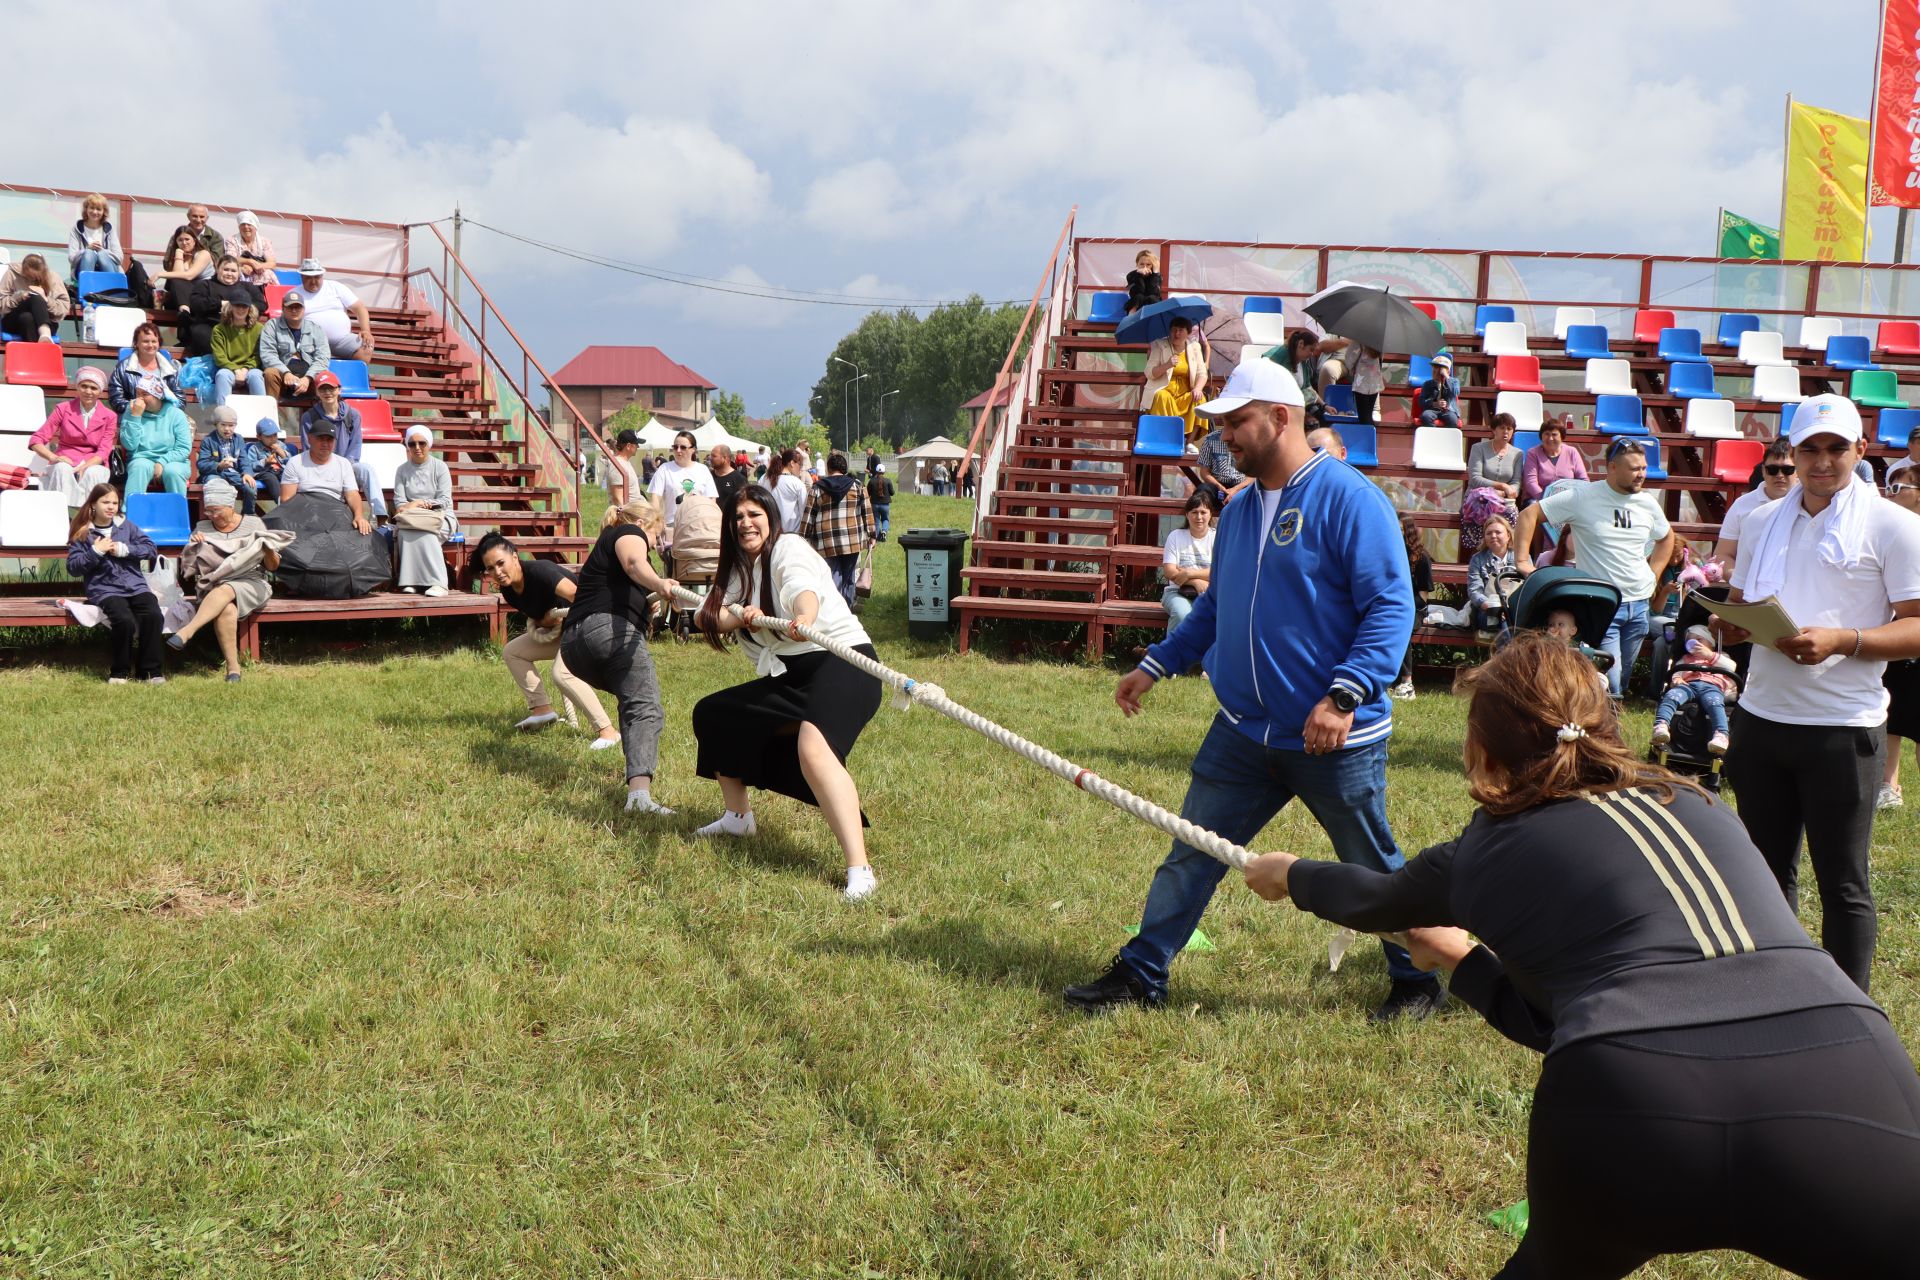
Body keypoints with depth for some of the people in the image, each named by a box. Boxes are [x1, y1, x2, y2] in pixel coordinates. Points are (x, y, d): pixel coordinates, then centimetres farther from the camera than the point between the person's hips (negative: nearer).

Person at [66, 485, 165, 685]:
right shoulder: (82, 533, 7)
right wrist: (96, 552, -10)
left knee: (153, 614, -28)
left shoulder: (126, 526, 15)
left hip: (136, 586, 3)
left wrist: (124, 549, -6)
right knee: (125, 620, -32)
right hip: (105, 589, -3)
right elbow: (73, 568, 2)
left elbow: (151, 549, 6)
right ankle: (119, 672, -10)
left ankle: (150, 670, -15)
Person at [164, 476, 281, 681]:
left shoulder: (253, 524, 13)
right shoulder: (202, 528, 17)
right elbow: (185, 568, 13)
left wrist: (268, 548, -10)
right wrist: (192, 548, -6)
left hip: (250, 585, -1)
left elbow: (273, 567, 11)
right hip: (212, 589, 1)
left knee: (224, 590, -38)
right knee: (227, 609, -36)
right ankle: (233, 667, -40)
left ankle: (186, 632, -50)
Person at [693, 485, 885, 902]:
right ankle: (738, 817, 31)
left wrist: (803, 619, -56)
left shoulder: (788, 549, -10)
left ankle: (859, 869, -42)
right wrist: (742, 615, -22)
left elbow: (805, 589, -33)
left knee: (813, 746, -35)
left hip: (841, 662, -9)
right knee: (711, 714, 15)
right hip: (789, 678, 9)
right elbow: (704, 617, -1)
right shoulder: (739, 569, 14)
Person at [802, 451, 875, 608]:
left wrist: (804, 538, 10)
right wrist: (871, 535, 13)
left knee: (833, 578, 2)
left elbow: (809, 516, 4)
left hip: (827, 543, -1)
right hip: (853, 541, 1)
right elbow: (867, 513, 6)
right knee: (848, 578, 13)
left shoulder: (818, 489, 3)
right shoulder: (858, 487, 5)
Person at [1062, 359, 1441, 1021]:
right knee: (1189, 855, 9)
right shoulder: (1239, 510, 10)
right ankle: (1139, 974, 20)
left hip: (1335, 740, -6)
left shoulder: (1349, 499, -15)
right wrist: (1156, 664, 16)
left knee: (1373, 871, 11)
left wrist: (1344, 697, -27)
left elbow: (1392, 606, -19)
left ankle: (1417, 985, 32)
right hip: (1243, 731, 7)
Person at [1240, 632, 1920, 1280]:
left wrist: (1287, 874, 60)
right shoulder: (1689, 801, 28)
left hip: (1627, 1111, -1)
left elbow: (1369, 897, 41)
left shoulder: (1480, 853, 18)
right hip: (1850, 1106, 2)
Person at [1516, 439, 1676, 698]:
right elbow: (1529, 514, -8)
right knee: (1610, 681, -14)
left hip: (1639, 603, 6)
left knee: (1623, 679, 13)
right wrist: (1523, 561, -17)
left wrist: (1654, 574, 13)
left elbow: (1666, 538, 27)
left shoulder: (1647, 502, 8)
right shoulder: (1583, 497, -9)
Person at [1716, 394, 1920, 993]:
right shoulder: (1762, 522, 11)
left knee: (1842, 883, 4)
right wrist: (1728, 626, -4)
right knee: (1765, 870, 15)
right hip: (1760, 718, 5)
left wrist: (1842, 641, -24)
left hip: (1843, 728, -5)